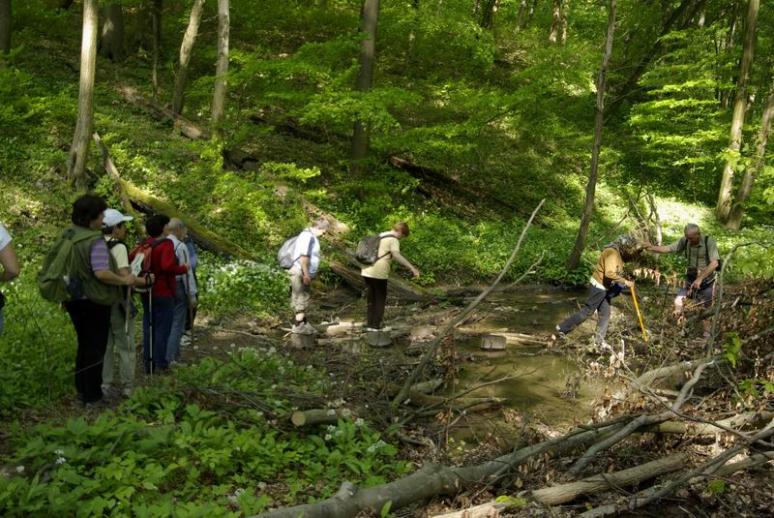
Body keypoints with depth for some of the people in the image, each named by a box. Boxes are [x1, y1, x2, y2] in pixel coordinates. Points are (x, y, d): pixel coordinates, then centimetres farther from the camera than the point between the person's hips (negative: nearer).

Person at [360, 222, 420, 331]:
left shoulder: (380, 236, 21)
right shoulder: (393, 239, -6)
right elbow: (397, 255, -21)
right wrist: (412, 268, -24)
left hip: (367, 272, 8)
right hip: (379, 273, -7)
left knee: (371, 300, 17)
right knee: (380, 300, 6)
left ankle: (370, 324, 17)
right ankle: (376, 326, 5)